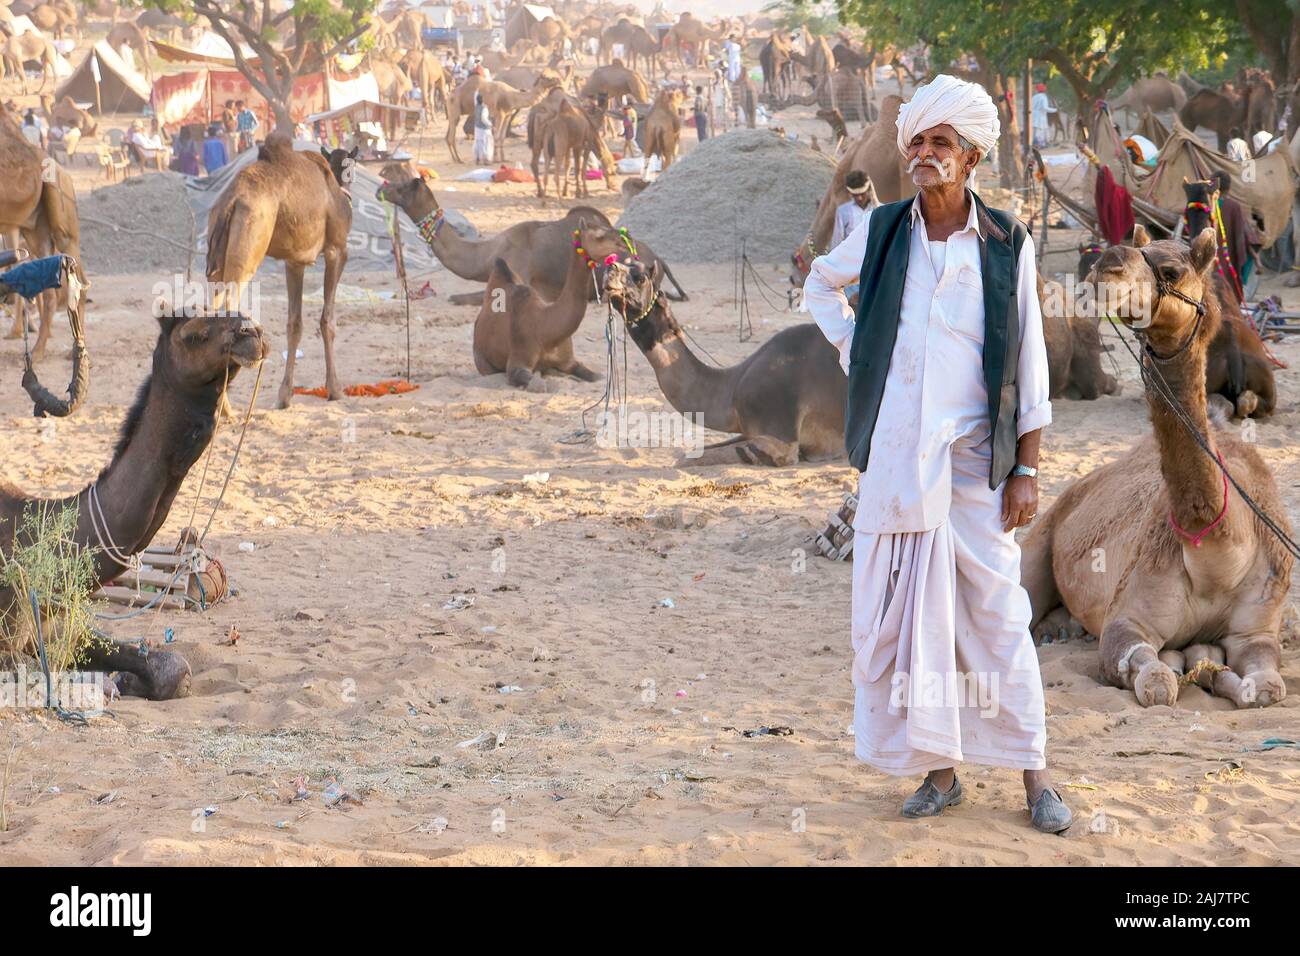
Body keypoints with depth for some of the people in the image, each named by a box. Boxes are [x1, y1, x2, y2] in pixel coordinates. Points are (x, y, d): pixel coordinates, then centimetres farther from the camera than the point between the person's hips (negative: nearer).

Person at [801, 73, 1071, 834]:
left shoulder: (1008, 245, -2)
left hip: (974, 458, -2)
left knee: (996, 615, 0)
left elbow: (1030, 368, -1)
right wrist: (854, 352, 9)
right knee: (898, 614, 4)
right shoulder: (883, 231, 3)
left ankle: (1034, 773, 9)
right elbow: (822, 284, 23)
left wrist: (1027, 470, -5)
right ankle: (940, 770, 15)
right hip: (895, 456, 2)